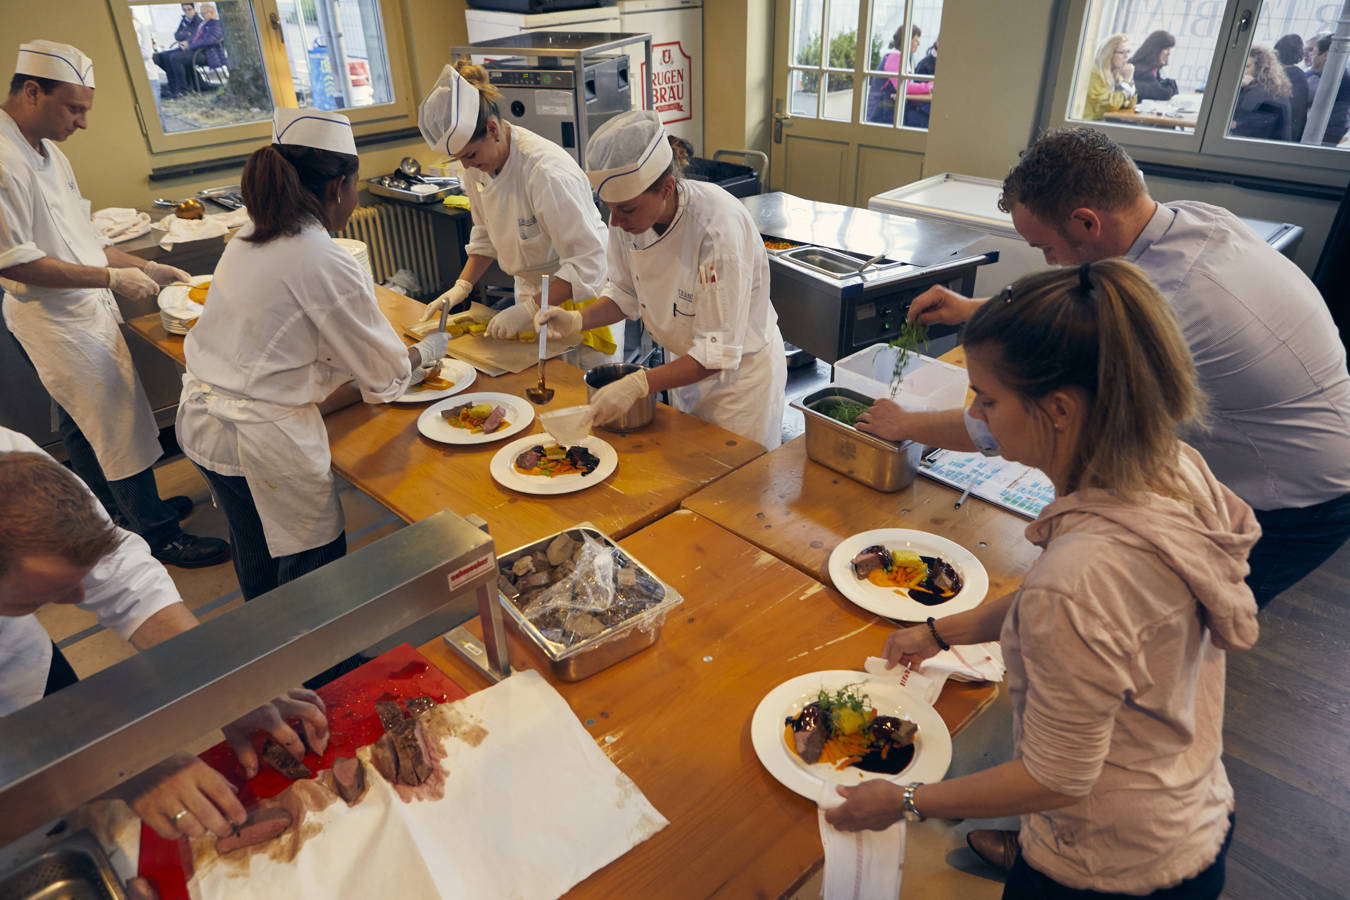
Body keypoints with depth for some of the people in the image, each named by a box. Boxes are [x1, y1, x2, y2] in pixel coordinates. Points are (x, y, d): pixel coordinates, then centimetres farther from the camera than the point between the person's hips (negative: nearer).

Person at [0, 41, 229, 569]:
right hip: (54, 321, -9)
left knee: (83, 425, 21)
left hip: (82, 311, 9)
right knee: (122, 427, -2)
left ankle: (119, 510, 36)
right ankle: (158, 535, 11)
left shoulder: (46, 152, 10)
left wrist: (145, 268, 11)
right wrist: (112, 278, -21)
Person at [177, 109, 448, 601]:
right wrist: (426, 350, 11)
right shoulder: (328, 265, -21)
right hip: (264, 442, -9)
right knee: (313, 563, 11)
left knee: (254, 548, 28)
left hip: (201, 423, 9)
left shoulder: (248, 241, 4)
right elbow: (385, 375, -10)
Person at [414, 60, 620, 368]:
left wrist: (529, 310, -30)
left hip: (582, 295, -7)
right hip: (534, 292, 7)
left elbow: (587, 262, -28)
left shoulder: (547, 172, -29)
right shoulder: (478, 165, -5)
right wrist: (461, 287, 0)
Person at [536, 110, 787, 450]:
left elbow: (717, 353, -32)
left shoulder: (719, 227, -34)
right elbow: (625, 295, 2)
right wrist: (577, 320, -16)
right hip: (686, 364, 6)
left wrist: (638, 383, -41)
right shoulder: (627, 215, -14)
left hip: (740, 368, -6)